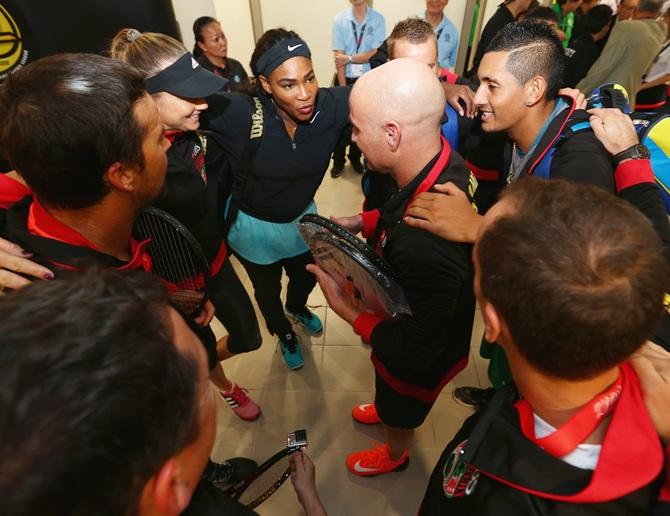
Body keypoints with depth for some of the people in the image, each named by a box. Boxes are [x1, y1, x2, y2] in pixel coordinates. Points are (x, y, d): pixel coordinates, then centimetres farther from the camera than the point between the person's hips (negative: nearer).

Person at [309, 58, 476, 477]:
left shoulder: (425, 246, -48)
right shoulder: (443, 159, -21)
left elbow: (413, 353, -33)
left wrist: (344, 306, -26)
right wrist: (361, 222, -10)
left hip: (418, 361, -6)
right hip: (411, 322, 6)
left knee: (400, 414, 30)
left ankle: (395, 455, 64)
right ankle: (386, 408, 72)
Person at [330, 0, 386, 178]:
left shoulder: (378, 19, -5)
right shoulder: (339, 19, -6)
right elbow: (338, 56, -9)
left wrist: (349, 58, -14)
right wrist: (343, 88, -13)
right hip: (345, 78, 0)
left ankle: (355, 157, 31)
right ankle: (338, 160, 23)